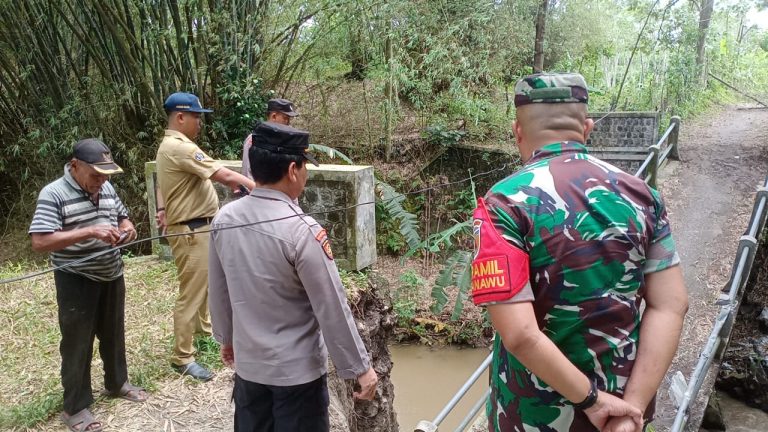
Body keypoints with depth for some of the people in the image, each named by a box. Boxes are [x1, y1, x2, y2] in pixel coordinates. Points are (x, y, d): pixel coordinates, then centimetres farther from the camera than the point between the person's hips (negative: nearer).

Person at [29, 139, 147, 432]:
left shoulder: (107, 188, 2)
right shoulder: (53, 194, -18)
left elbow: (122, 216, 18)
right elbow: (39, 242, -25)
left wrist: (126, 229, -6)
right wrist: (90, 232, -32)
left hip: (111, 276, 6)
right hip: (76, 282, -6)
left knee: (114, 334, 21)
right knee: (77, 344, 6)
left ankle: (117, 384, 41)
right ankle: (75, 407, 21)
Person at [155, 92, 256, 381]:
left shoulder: (171, 145, 13)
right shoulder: (180, 147, -22)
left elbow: (163, 184, 20)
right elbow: (224, 175, -27)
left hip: (197, 228, 11)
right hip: (190, 231, -11)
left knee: (204, 283, 25)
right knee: (191, 293, -4)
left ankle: (203, 326, 45)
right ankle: (182, 357, 6)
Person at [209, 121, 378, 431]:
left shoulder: (224, 219, -7)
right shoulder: (302, 231, -25)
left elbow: (218, 291, 6)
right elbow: (332, 309, -20)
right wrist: (360, 368, -9)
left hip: (247, 364, 6)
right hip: (297, 371, -5)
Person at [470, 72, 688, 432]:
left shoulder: (505, 205, -20)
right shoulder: (639, 194, -6)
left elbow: (519, 334, -27)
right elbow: (670, 306, -8)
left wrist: (591, 400, -16)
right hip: (622, 396, 4)